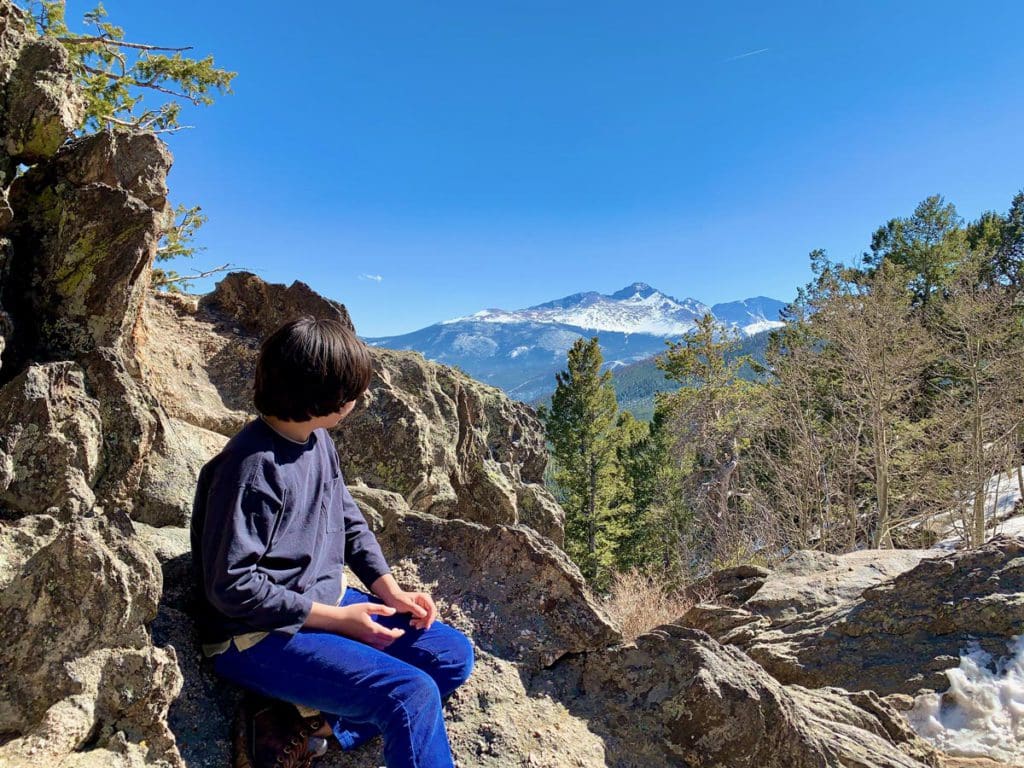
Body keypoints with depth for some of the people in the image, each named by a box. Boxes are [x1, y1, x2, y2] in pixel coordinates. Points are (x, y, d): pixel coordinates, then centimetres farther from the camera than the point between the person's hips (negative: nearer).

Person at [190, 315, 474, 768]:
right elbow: (232, 587, -22)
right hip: (260, 636, -9)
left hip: (327, 602, 9)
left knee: (452, 654, 1)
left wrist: (390, 591, -1)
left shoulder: (320, 440, 2)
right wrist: (337, 619, -18)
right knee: (411, 694, -24)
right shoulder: (253, 468, -23)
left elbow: (350, 522, 12)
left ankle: (310, 723, -4)